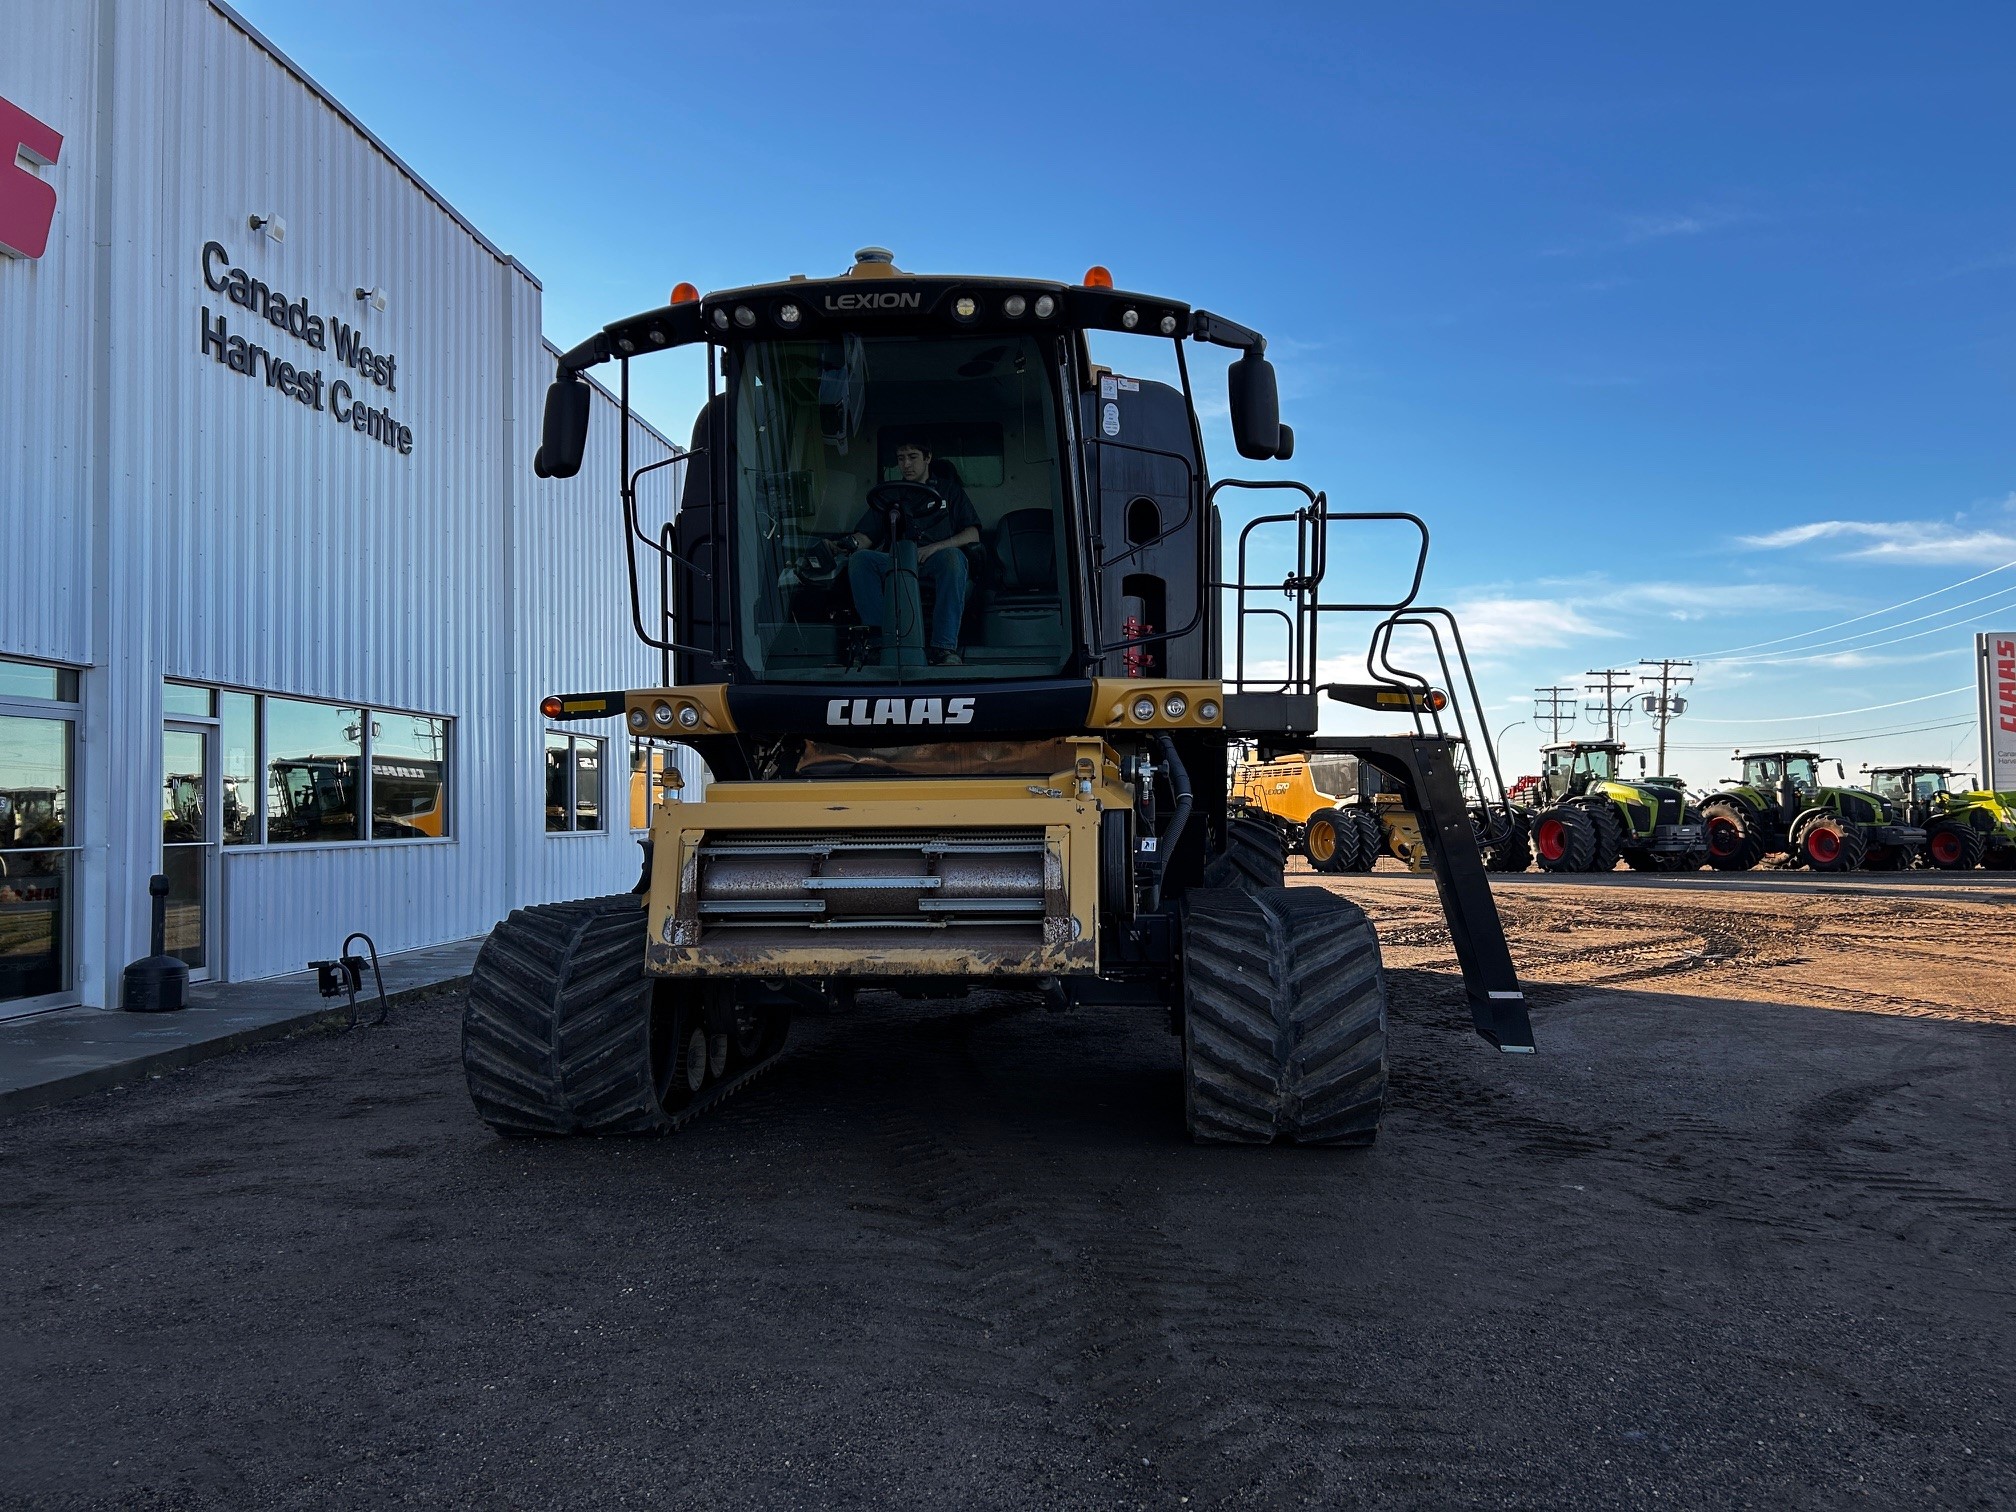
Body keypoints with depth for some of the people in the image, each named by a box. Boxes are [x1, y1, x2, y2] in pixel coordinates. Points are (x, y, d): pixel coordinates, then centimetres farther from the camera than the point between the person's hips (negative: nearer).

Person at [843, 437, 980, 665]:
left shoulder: (948, 489, 20)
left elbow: (972, 534, 7)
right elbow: (866, 535, 17)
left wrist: (935, 547, -10)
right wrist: (852, 543, -10)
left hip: (934, 566, -2)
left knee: (952, 558, -38)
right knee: (859, 559, -26)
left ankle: (944, 647, -42)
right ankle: (878, 634, -33)